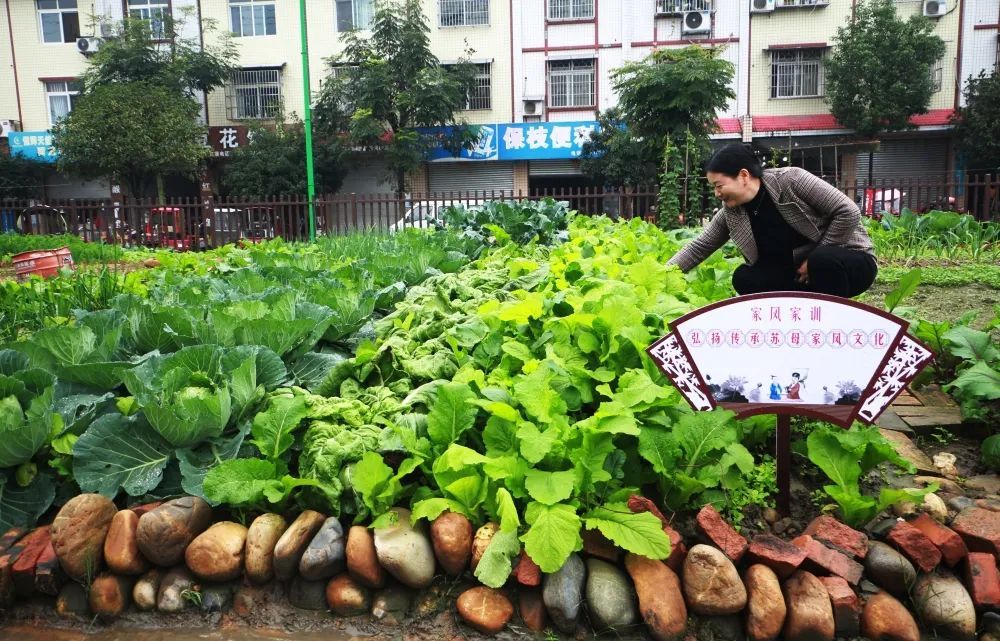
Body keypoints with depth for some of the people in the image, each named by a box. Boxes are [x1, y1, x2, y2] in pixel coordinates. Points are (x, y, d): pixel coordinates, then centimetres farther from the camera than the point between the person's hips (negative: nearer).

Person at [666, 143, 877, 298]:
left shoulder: (790, 180, -21)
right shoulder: (730, 214, -6)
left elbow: (848, 212, -21)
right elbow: (699, 247, 0)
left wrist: (816, 259, -20)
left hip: (850, 258, -5)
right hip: (803, 275, 5)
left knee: (824, 260, -37)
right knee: (744, 278, -13)